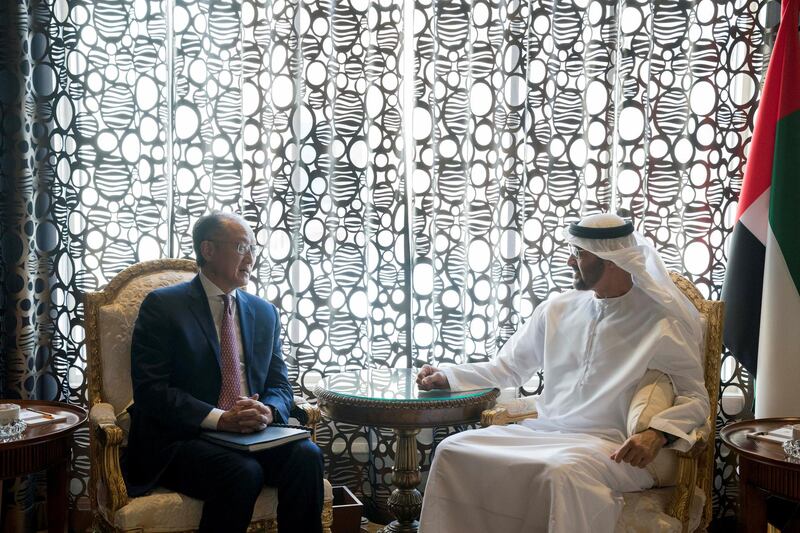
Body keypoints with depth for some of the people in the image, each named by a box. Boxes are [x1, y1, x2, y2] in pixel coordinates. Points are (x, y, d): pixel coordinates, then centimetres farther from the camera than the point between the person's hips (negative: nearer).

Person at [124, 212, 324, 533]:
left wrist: (267, 411, -12)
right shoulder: (162, 306, 0)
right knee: (242, 472, -33)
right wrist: (221, 419, -22)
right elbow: (151, 389, -10)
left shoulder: (264, 313, 16)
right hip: (180, 440, -4)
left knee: (306, 455, -25)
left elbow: (279, 386, 13)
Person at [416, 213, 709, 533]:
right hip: (542, 432, 5)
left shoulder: (661, 322, -1)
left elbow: (695, 398, 0)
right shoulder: (557, 310, 13)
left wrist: (657, 434, -20)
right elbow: (507, 368, 20)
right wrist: (447, 377, 6)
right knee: (453, 449, -15)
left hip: (609, 447, -5)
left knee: (562, 470, -38)